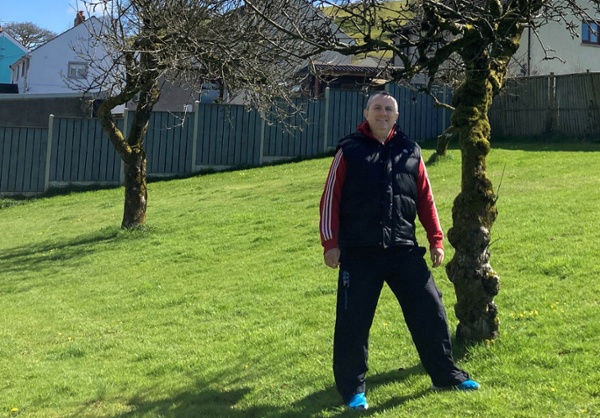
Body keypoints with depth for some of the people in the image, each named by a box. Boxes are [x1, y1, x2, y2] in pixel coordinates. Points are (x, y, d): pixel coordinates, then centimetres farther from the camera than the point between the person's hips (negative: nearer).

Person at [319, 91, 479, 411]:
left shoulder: (410, 152, 9)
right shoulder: (350, 151, 1)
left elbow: (425, 200, 12)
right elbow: (330, 199, -1)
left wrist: (436, 240, 9)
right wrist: (330, 243, -7)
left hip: (404, 250, 3)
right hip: (358, 254, -2)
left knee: (430, 311, 6)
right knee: (353, 322, 2)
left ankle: (447, 375, 24)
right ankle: (352, 389, 17)